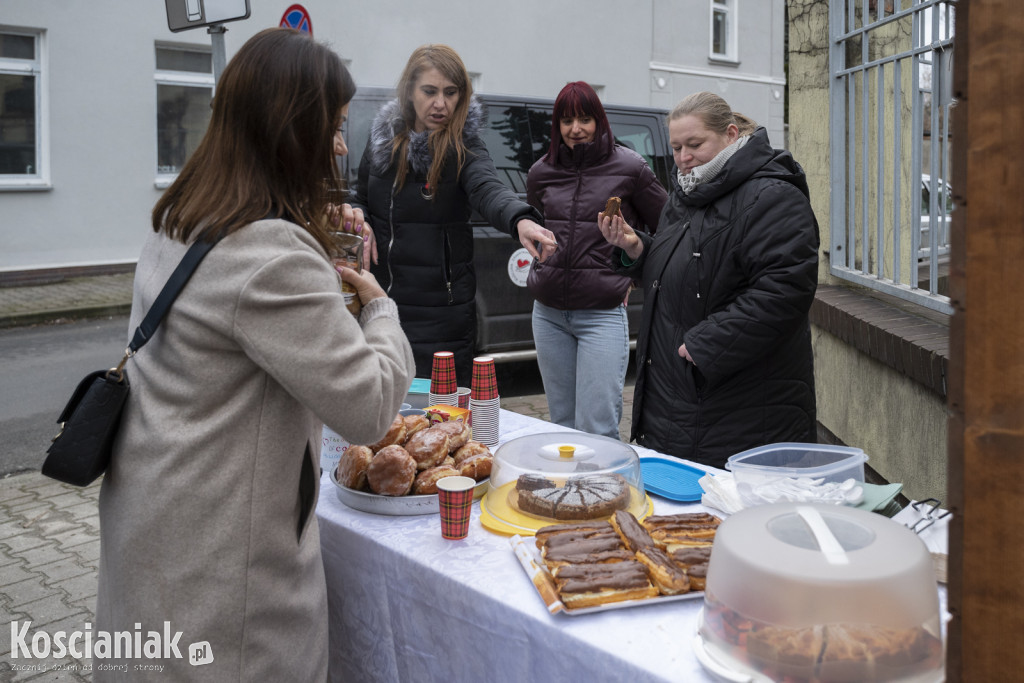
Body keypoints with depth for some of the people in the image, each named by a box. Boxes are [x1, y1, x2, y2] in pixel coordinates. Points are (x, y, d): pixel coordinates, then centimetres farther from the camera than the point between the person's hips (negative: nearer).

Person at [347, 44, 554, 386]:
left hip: (440, 312, -4)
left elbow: (489, 190, -30)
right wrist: (360, 222, -6)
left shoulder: (463, 148, -10)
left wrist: (521, 220, -52)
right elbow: (360, 198, 17)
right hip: (379, 302, 4)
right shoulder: (383, 137, 4)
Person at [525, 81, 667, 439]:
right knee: (562, 424, 13)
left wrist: (634, 272, 3)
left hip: (603, 312, -4)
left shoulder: (629, 167, -3)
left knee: (597, 431, -8)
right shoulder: (541, 173, 8)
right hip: (549, 313, 5)